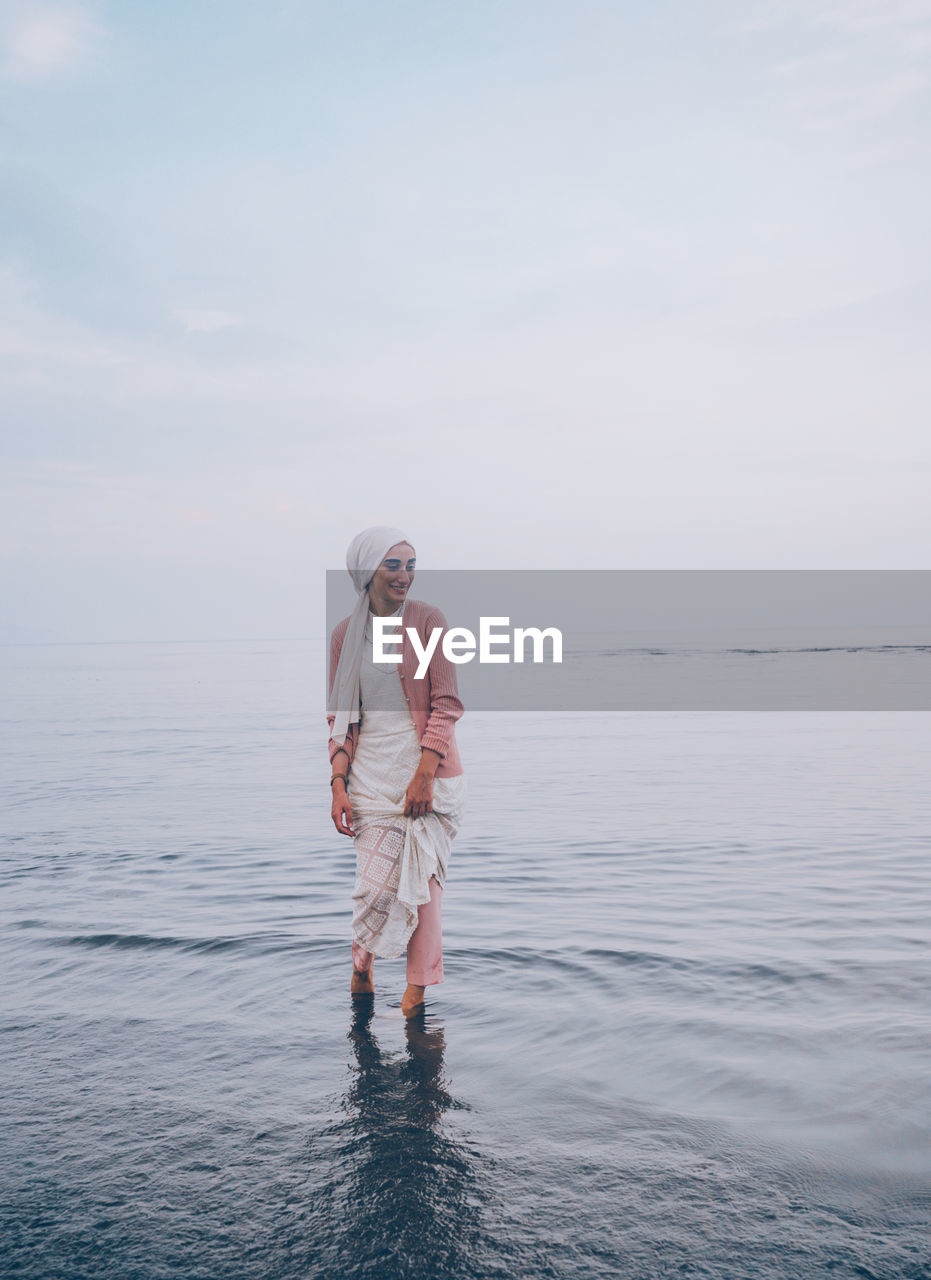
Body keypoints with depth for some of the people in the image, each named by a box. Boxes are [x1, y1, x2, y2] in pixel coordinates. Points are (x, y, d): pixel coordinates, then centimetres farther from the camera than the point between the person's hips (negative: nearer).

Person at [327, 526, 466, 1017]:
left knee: (422, 878, 2)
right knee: (375, 882, -2)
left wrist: (423, 775, -14)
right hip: (372, 770, 2)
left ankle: (417, 987, 20)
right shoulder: (345, 633, 6)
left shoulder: (427, 620, -3)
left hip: (427, 767, -1)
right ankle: (361, 965, 27)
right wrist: (339, 783, -2)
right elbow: (340, 717, 8)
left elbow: (446, 704, -6)